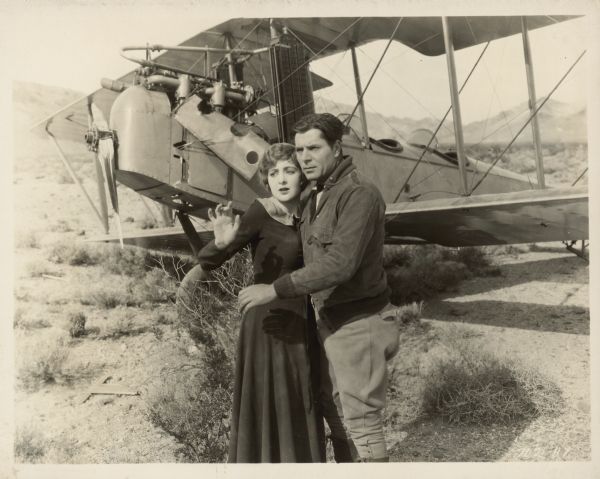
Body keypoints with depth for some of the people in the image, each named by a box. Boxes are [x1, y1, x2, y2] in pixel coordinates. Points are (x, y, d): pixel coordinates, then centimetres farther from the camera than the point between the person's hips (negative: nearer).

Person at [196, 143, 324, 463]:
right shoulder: (259, 213, -15)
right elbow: (207, 263, -20)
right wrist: (221, 242, -39)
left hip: (299, 324, 7)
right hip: (270, 326, -7)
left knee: (298, 413, 17)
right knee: (267, 412, 2)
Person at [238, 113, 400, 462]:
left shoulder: (359, 194, -19)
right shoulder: (318, 197, 9)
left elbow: (340, 264, -28)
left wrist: (275, 290, -26)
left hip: (359, 325, -9)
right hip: (332, 322, 9)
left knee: (361, 421, 3)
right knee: (336, 413, 20)